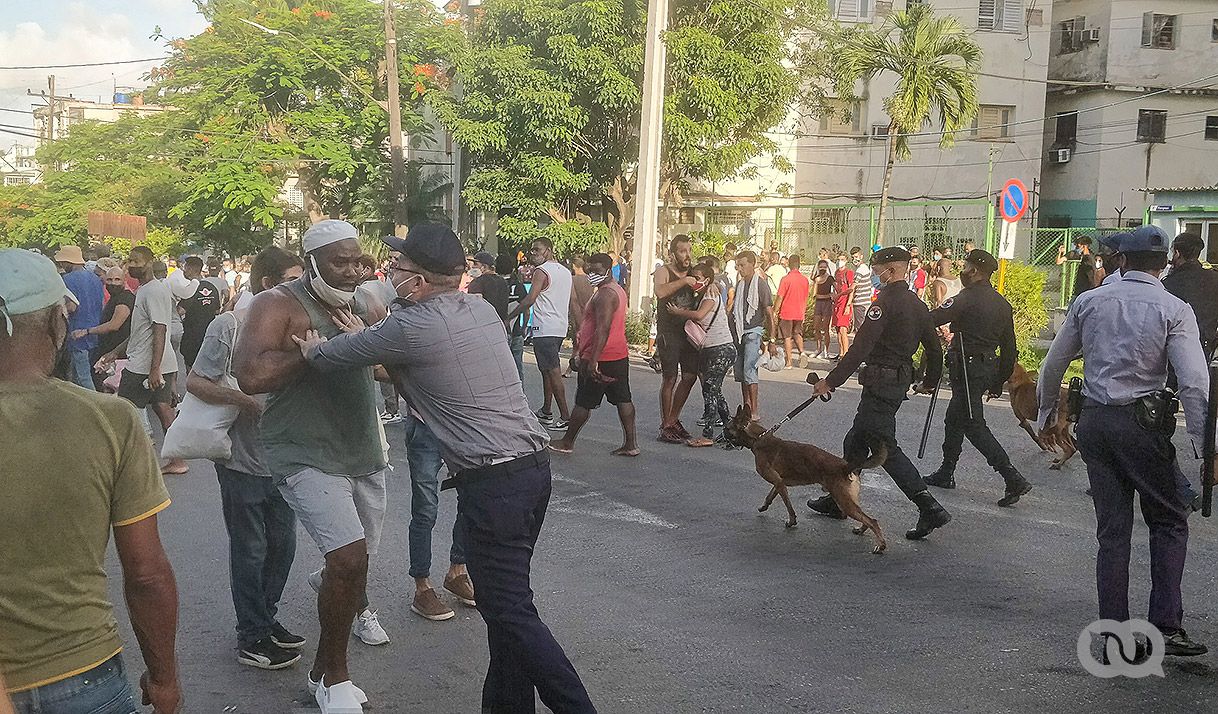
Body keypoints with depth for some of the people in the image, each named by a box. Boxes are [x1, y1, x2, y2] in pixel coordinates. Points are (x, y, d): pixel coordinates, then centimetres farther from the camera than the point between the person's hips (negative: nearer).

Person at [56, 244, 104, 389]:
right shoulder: (96, 278, 11)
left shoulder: (68, 279, -12)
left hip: (78, 335, -8)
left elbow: (71, 307, -21)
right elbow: (102, 306, 16)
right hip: (94, 336, 8)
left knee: (83, 379, -5)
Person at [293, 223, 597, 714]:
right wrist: (365, 338, 26)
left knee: (508, 610, -3)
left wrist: (314, 349, 23)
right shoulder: (480, 309, 10)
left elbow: (330, 358, 2)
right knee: (507, 597, 16)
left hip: (492, 483, -8)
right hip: (534, 464, 9)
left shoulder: (411, 327, -11)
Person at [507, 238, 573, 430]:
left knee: (553, 371, -8)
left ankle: (565, 417, -8)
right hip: (560, 327, 9)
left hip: (545, 329, -9)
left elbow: (530, 299, -19)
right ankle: (546, 411, 22)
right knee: (547, 370, 16)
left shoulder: (541, 271, -12)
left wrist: (509, 317, -14)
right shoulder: (565, 271, 16)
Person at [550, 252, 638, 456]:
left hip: (601, 358, -10)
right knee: (623, 399, 8)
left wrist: (593, 360, -29)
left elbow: (602, 329, -26)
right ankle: (631, 444, 8)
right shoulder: (617, 290, 15)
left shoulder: (604, 294, -18)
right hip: (620, 355, 10)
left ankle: (567, 442, 13)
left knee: (583, 402, 2)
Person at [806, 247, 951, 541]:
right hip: (900, 380, 10)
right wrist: (930, 380, 34)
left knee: (884, 446, -8)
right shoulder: (916, 304, 11)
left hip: (881, 381, -10)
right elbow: (934, 347, 19)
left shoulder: (885, 302, -16)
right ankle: (838, 500, 26)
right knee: (855, 441, 17)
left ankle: (930, 508, -11)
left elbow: (860, 348, -22)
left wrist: (831, 381, -19)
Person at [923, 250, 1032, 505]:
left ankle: (1014, 479, -13)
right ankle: (946, 474, 29)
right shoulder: (1002, 304, 11)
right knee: (954, 419, 20)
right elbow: (1009, 348, 14)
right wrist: (999, 383, 21)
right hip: (988, 367, 9)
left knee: (974, 425, -7)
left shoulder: (967, 299, -15)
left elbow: (930, 320, -21)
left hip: (967, 368, -9)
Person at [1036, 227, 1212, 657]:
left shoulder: (1088, 302, 5)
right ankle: (1166, 626, 3)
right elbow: (1194, 382, -14)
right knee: (1169, 523, 11)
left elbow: (1054, 364, 10)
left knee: (1112, 529, 9)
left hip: (1093, 422, 4)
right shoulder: (1174, 310, -5)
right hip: (1143, 423, -3)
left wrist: (1046, 410, 24)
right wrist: (1205, 445, -11)